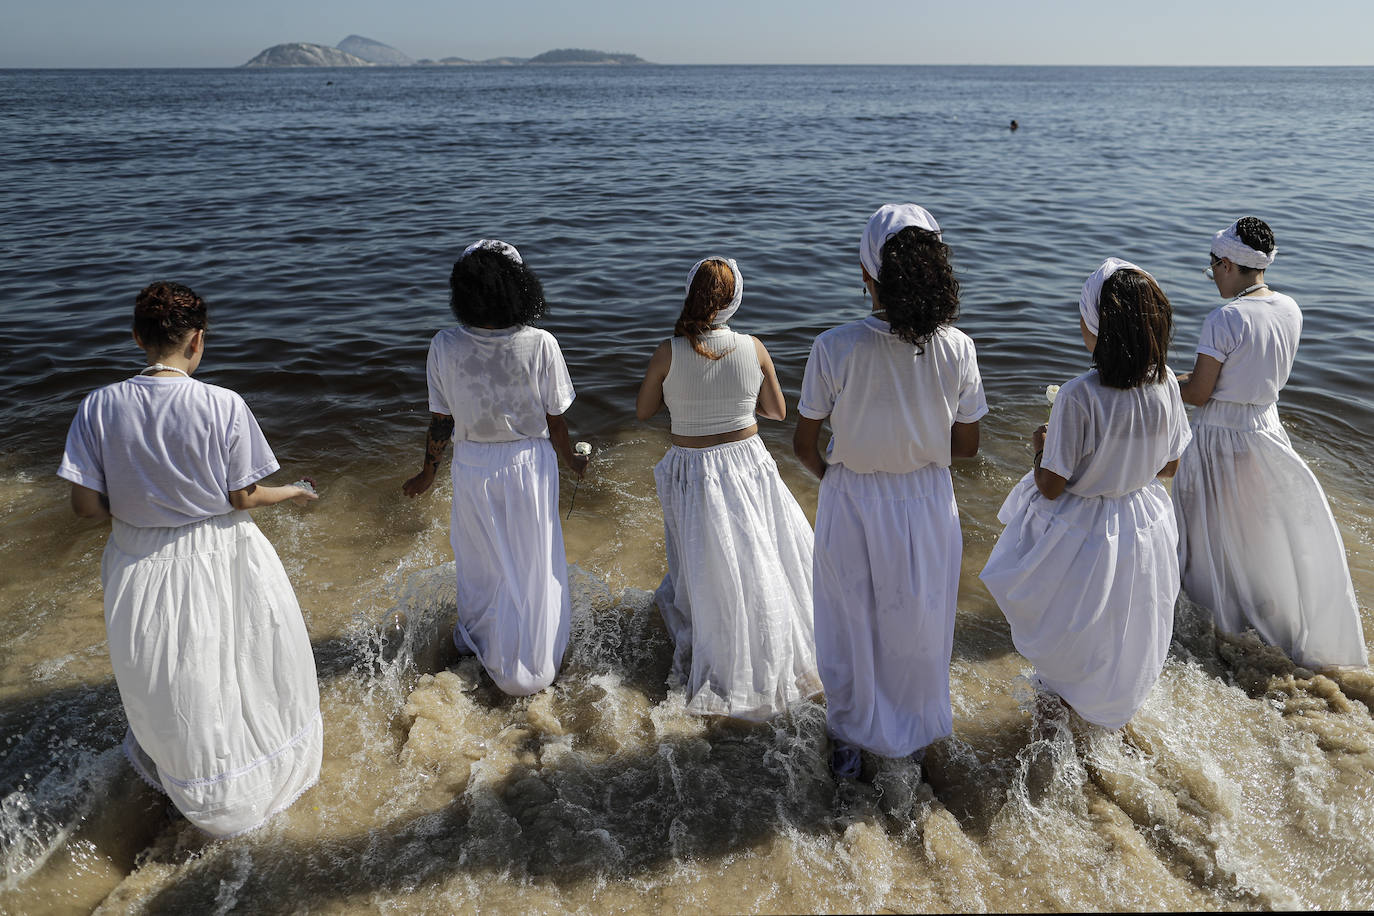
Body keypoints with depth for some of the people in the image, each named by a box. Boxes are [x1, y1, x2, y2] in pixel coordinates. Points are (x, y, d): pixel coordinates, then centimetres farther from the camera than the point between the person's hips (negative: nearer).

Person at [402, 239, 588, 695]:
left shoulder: (444, 347, -16)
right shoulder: (541, 345, -19)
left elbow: (440, 422, -7)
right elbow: (555, 423, -10)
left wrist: (428, 471, 10)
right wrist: (572, 461, 10)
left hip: (473, 468, 1)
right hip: (530, 464, -1)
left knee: (480, 559, 23)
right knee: (532, 563, 17)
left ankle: (478, 639, 47)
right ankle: (531, 665, 33)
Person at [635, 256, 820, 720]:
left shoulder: (668, 353, -16)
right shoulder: (753, 348, -12)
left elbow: (643, 411, -2)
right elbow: (778, 411, 0)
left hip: (692, 472, -1)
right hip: (748, 466, 1)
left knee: (709, 573, 16)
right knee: (758, 565, 21)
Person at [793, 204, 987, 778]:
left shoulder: (835, 348, -23)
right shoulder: (957, 349, -16)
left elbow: (804, 443, -12)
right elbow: (965, 447, -5)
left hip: (851, 505, -1)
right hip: (927, 505, 2)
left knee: (852, 626, 22)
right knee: (918, 627, 25)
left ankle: (849, 742, 43)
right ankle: (914, 735, 49)